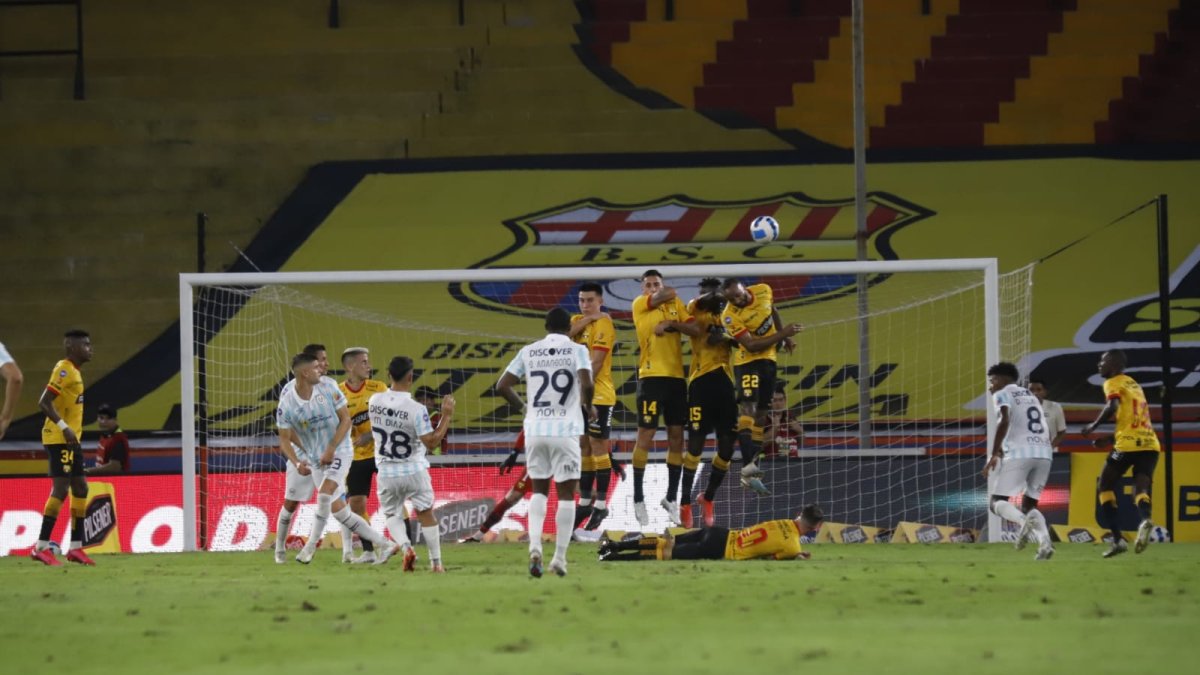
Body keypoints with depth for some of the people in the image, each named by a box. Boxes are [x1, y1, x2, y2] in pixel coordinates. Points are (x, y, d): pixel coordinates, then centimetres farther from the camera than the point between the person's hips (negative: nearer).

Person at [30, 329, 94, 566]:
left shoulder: (74, 371, 16)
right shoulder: (63, 370, -13)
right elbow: (44, 402, -22)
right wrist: (64, 427, -27)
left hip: (70, 440, 10)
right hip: (59, 439, -10)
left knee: (80, 489, 11)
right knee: (61, 489, -12)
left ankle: (76, 548, 15)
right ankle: (41, 548, -12)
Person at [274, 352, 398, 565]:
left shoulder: (328, 386, -11)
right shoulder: (287, 403, -11)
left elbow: (345, 419, -6)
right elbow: (284, 439, -4)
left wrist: (331, 449, -15)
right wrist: (297, 463, -21)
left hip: (339, 451, -2)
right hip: (314, 458, 2)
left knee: (325, 493, -25)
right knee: (337, 510, -2)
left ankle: (311, 546, -14)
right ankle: (384, 545, 4)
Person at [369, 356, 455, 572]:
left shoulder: (375, 401, -7)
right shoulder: (416, 409, -21)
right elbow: (431, 441, -19)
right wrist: (446, 416, -12)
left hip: (387, 472, 2)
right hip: (413, 471, -2)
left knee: (392, 514, 19)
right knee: (426, 514, 14)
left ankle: (405, 546, -8)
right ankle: (436, 562, 15)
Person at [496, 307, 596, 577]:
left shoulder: (529, 352, 7)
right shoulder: (576, 351, -2)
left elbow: (502, 386, 6)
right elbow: (586, 384, -17)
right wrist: (588, 407, 3)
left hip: (535, 431, 3)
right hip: (565, 431, -3)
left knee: (539, 490, 16)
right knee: (566, 494, 7)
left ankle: (535, 547, -6)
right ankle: (560, 558, 3)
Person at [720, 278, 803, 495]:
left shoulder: (763, 291, -5)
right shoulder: (730, 316, -23)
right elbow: (751, 345, -26)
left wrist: (784, 338, 12)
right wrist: (782, 334, -27)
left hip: (768, 359, 6)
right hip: (747, 362, -6)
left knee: (761, 414, 6)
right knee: (748, 406, -24)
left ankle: (750, 473, 10)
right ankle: (748, 464, -35)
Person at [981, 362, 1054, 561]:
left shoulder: (1003, 394, 6)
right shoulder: (1030, 396, 28)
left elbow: (1004, 420, -13)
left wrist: (994, 453, -13)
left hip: (1019, 454, -6)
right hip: (1044, 454, 6)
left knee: (998, 501, 1)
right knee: (1029, 505, 15)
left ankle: (1024, 521, -31)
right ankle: (1045, 542, -12)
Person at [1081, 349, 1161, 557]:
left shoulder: (1114, 383, 1)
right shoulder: (1134, 385, 25)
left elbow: (1113, 407, -19)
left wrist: (1093, 427, -6)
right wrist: (1112, 438, 30)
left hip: (1128, 445, -6)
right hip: (1150, 444, 6)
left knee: (1105, 486, 10)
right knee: (1140, 489, -1)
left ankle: (1118, 538, -1)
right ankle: (1145, 518, -37)